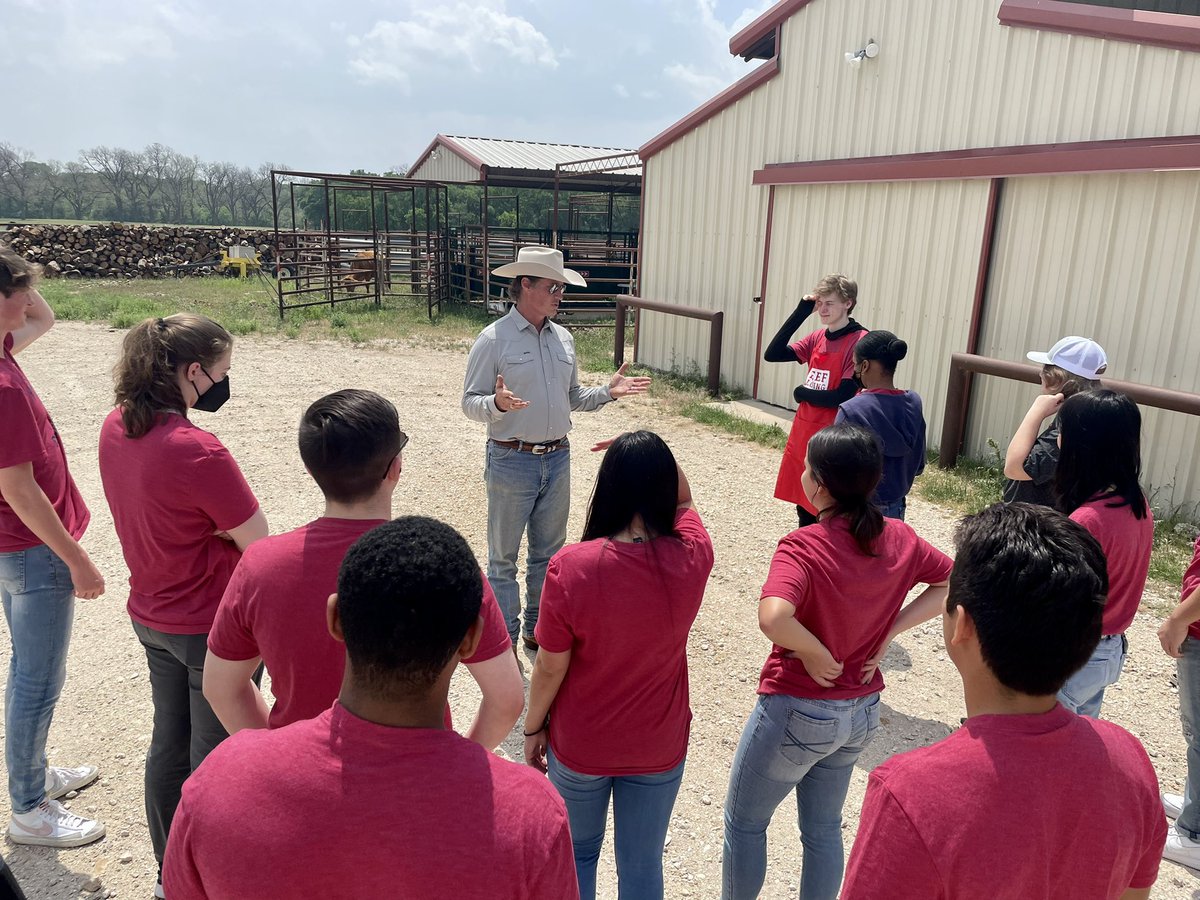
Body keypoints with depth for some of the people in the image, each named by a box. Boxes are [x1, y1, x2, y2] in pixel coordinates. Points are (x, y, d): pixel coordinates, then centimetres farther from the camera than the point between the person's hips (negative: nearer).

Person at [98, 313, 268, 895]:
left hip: (151, 616, 8)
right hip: (212, 627, -8)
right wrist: (224, 527, -5)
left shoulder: (115, 428, -4)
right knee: (215, 758, 10)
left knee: (168, 742, 23)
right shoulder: (197, 451, -29)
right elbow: (258, 542, -22)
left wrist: (203, 527, -4)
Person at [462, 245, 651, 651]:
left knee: (548, 552, 17)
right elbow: (470, 402, -10)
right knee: (504, 556, 6)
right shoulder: (493, 339, -9)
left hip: (557, 459, 6)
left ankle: (538, 629, 34)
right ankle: (504, 640, 20)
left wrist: (608, 391, 1)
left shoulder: (563, 338, 9)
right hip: (512, 462, -6)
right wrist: (497, 404, -30)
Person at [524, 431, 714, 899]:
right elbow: (683, 498, 5)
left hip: (579, 745, -1)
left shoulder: (570, 566, -26)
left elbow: (550, 668, -15)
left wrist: (533, 727, 1)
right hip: (659, 747, 2)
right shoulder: (691, 556, -20)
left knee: (577, 852, 25)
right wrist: (656, 457, -10)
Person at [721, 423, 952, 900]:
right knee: (824, 827, 25)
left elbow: (773, 618, -42)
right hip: (862, 712, 6)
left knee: (744, 823, 18)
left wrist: (816, 653, -23)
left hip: (796, 711, -6)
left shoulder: (803, 546, -27)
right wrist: (888, 630, -2)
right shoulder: (899, 538, -7)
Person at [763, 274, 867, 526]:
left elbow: (842, 397, -20)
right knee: (804, 507, 17)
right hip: (803, 431, 7)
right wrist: (801, 313, -5)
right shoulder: (818, 338, 8)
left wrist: (801, 394, -4)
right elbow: (772, 354, 0)